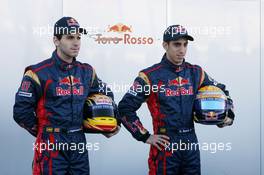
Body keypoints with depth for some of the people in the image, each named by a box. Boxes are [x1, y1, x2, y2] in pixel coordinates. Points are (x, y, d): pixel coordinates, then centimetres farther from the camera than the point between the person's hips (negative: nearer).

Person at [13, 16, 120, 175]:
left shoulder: (87, 71, 10)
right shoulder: (39, 73, -8)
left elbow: (106, 94, 27)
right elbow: (21, 111, -8)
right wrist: (44, 132, 0)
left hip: (79, 144, 6)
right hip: (52, 146, -5)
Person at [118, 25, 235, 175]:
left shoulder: (196, 73, 9)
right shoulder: (150, 76, -6)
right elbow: (125, 108, -7)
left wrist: (228, 115, 9)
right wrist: (145, 136, -8)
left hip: (191, 145, 5)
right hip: (165, 145, -5)